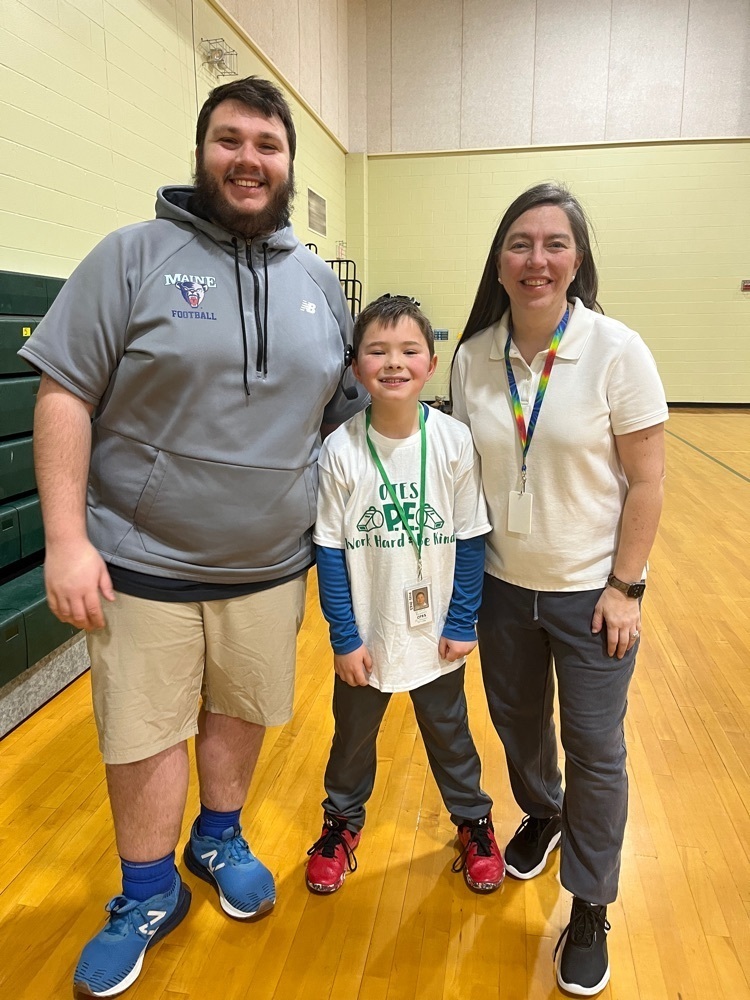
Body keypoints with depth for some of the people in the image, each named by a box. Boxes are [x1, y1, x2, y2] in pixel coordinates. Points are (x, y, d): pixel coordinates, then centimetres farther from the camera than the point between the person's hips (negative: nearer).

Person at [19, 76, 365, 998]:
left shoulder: (317, 283, 8)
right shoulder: (134, 256, -5)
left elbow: (345, 413, 14)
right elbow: (64, 396, -7)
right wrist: (67, 539, -13)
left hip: (270, 566, 4)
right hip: (142, 563, -3)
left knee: (242, 713, 18)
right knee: (143, 736, 9)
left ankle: (219, 841, 45)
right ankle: (148, 896, 35)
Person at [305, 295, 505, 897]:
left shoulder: (455, 442, -13)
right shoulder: (340, 451, -15)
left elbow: (471, 541, -6)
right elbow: (330, 551, -9)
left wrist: (462, 623, -6)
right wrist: (344, 637, -9)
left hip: (435, 636, 0)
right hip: (366, 637, 0)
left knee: (449, 734, 21)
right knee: (353, 737, 21)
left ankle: (474, 822, 47)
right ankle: (342, 823, 48)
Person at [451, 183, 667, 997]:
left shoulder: (616, 351, -14)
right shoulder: (473, 357, -4)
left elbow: (646, 480, -10)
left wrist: (625, 586, -11)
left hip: (589, 591, -3)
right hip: (502, 584, 4)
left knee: (594, 748, 8)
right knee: (516, 721, 21)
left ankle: (590, 911, 31)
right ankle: (542, 815, 53)